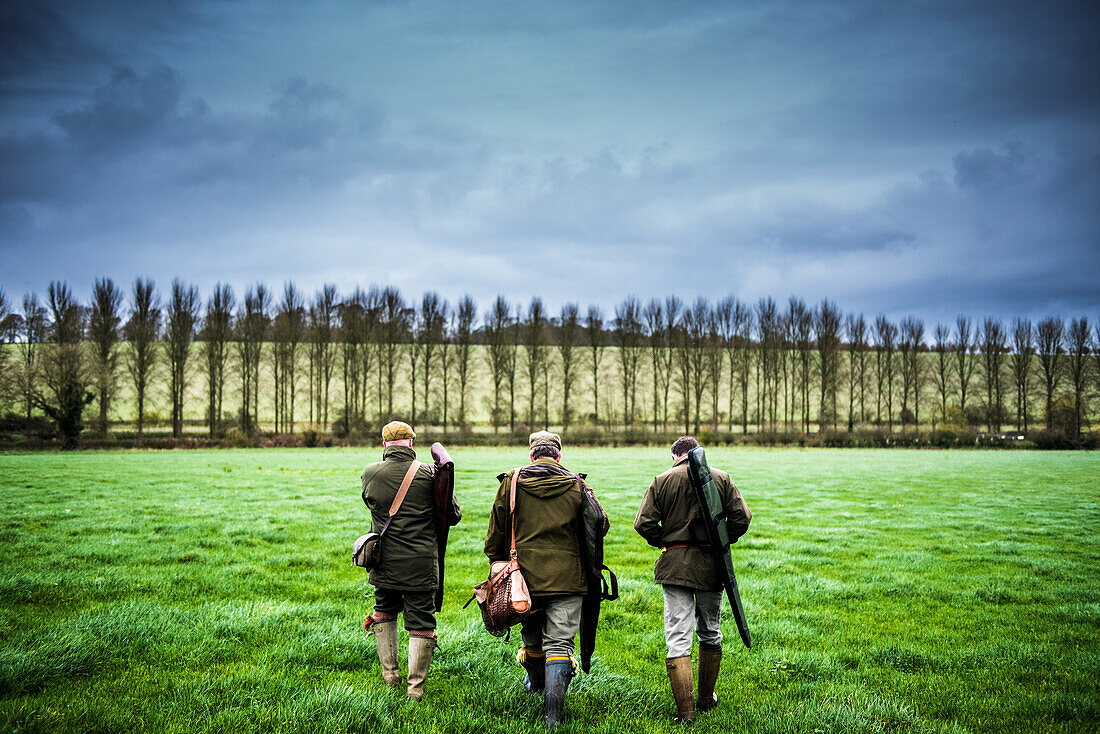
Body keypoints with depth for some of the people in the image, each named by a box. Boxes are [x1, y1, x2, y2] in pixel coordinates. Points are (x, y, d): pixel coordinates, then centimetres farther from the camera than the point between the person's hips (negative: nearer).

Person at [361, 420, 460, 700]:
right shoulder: (428, 474, -9)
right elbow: (453, 514, -3)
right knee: (420, 621, 7)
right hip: (421, 566, -2)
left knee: (385, 612, 25)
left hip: (384, 564, 2)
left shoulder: (370, 474, -4)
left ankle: (390, 674, 28)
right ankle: (416, 685, 6)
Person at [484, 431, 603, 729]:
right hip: (567, 578, -1)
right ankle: (553, 717, -8)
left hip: (525, 575, 2)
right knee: (559, 643, -1)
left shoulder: (511, 483, 2)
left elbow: (495, 533, 5)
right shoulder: (577, 486, 1)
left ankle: (535, 680, 48)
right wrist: (586, 563, 21)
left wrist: (498, 565, 17)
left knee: (531, 635, 22)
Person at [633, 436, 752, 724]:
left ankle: (685, 711, -7)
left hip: (675, 567, -1)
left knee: (678, 640, -1)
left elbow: (643, 523, -6)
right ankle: (706, 699, 29)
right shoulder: (721, 478, 4)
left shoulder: (662, 481, 1)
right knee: (710, 634, 19)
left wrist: (664, 543, 9)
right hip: (711, 566, 2)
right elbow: (742, 517, -2)